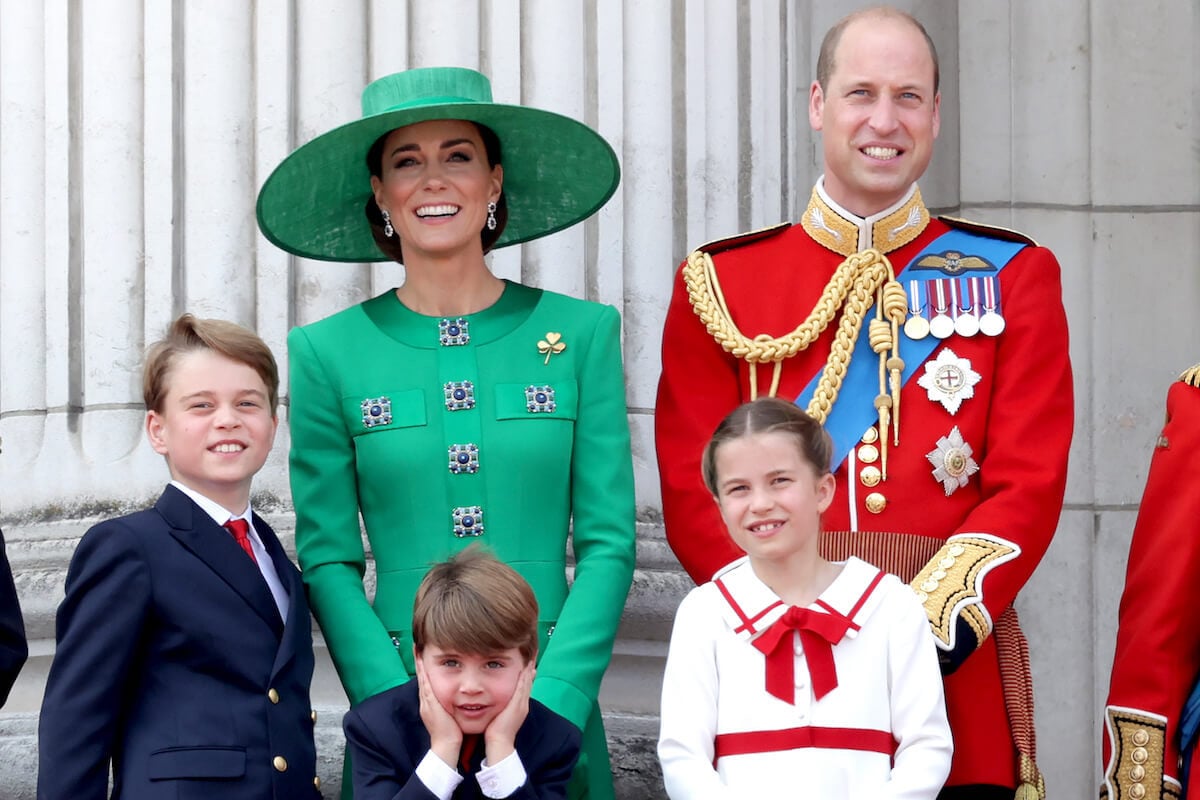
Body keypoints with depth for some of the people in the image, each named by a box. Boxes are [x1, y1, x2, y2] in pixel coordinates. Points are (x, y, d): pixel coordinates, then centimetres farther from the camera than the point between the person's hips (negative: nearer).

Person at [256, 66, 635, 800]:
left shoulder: (581, 333, 2)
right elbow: (327, 561, 0)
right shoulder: (329, 353, 2)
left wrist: (548, 707, -12)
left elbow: (609, 542, -1)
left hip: (555, 703, 0)